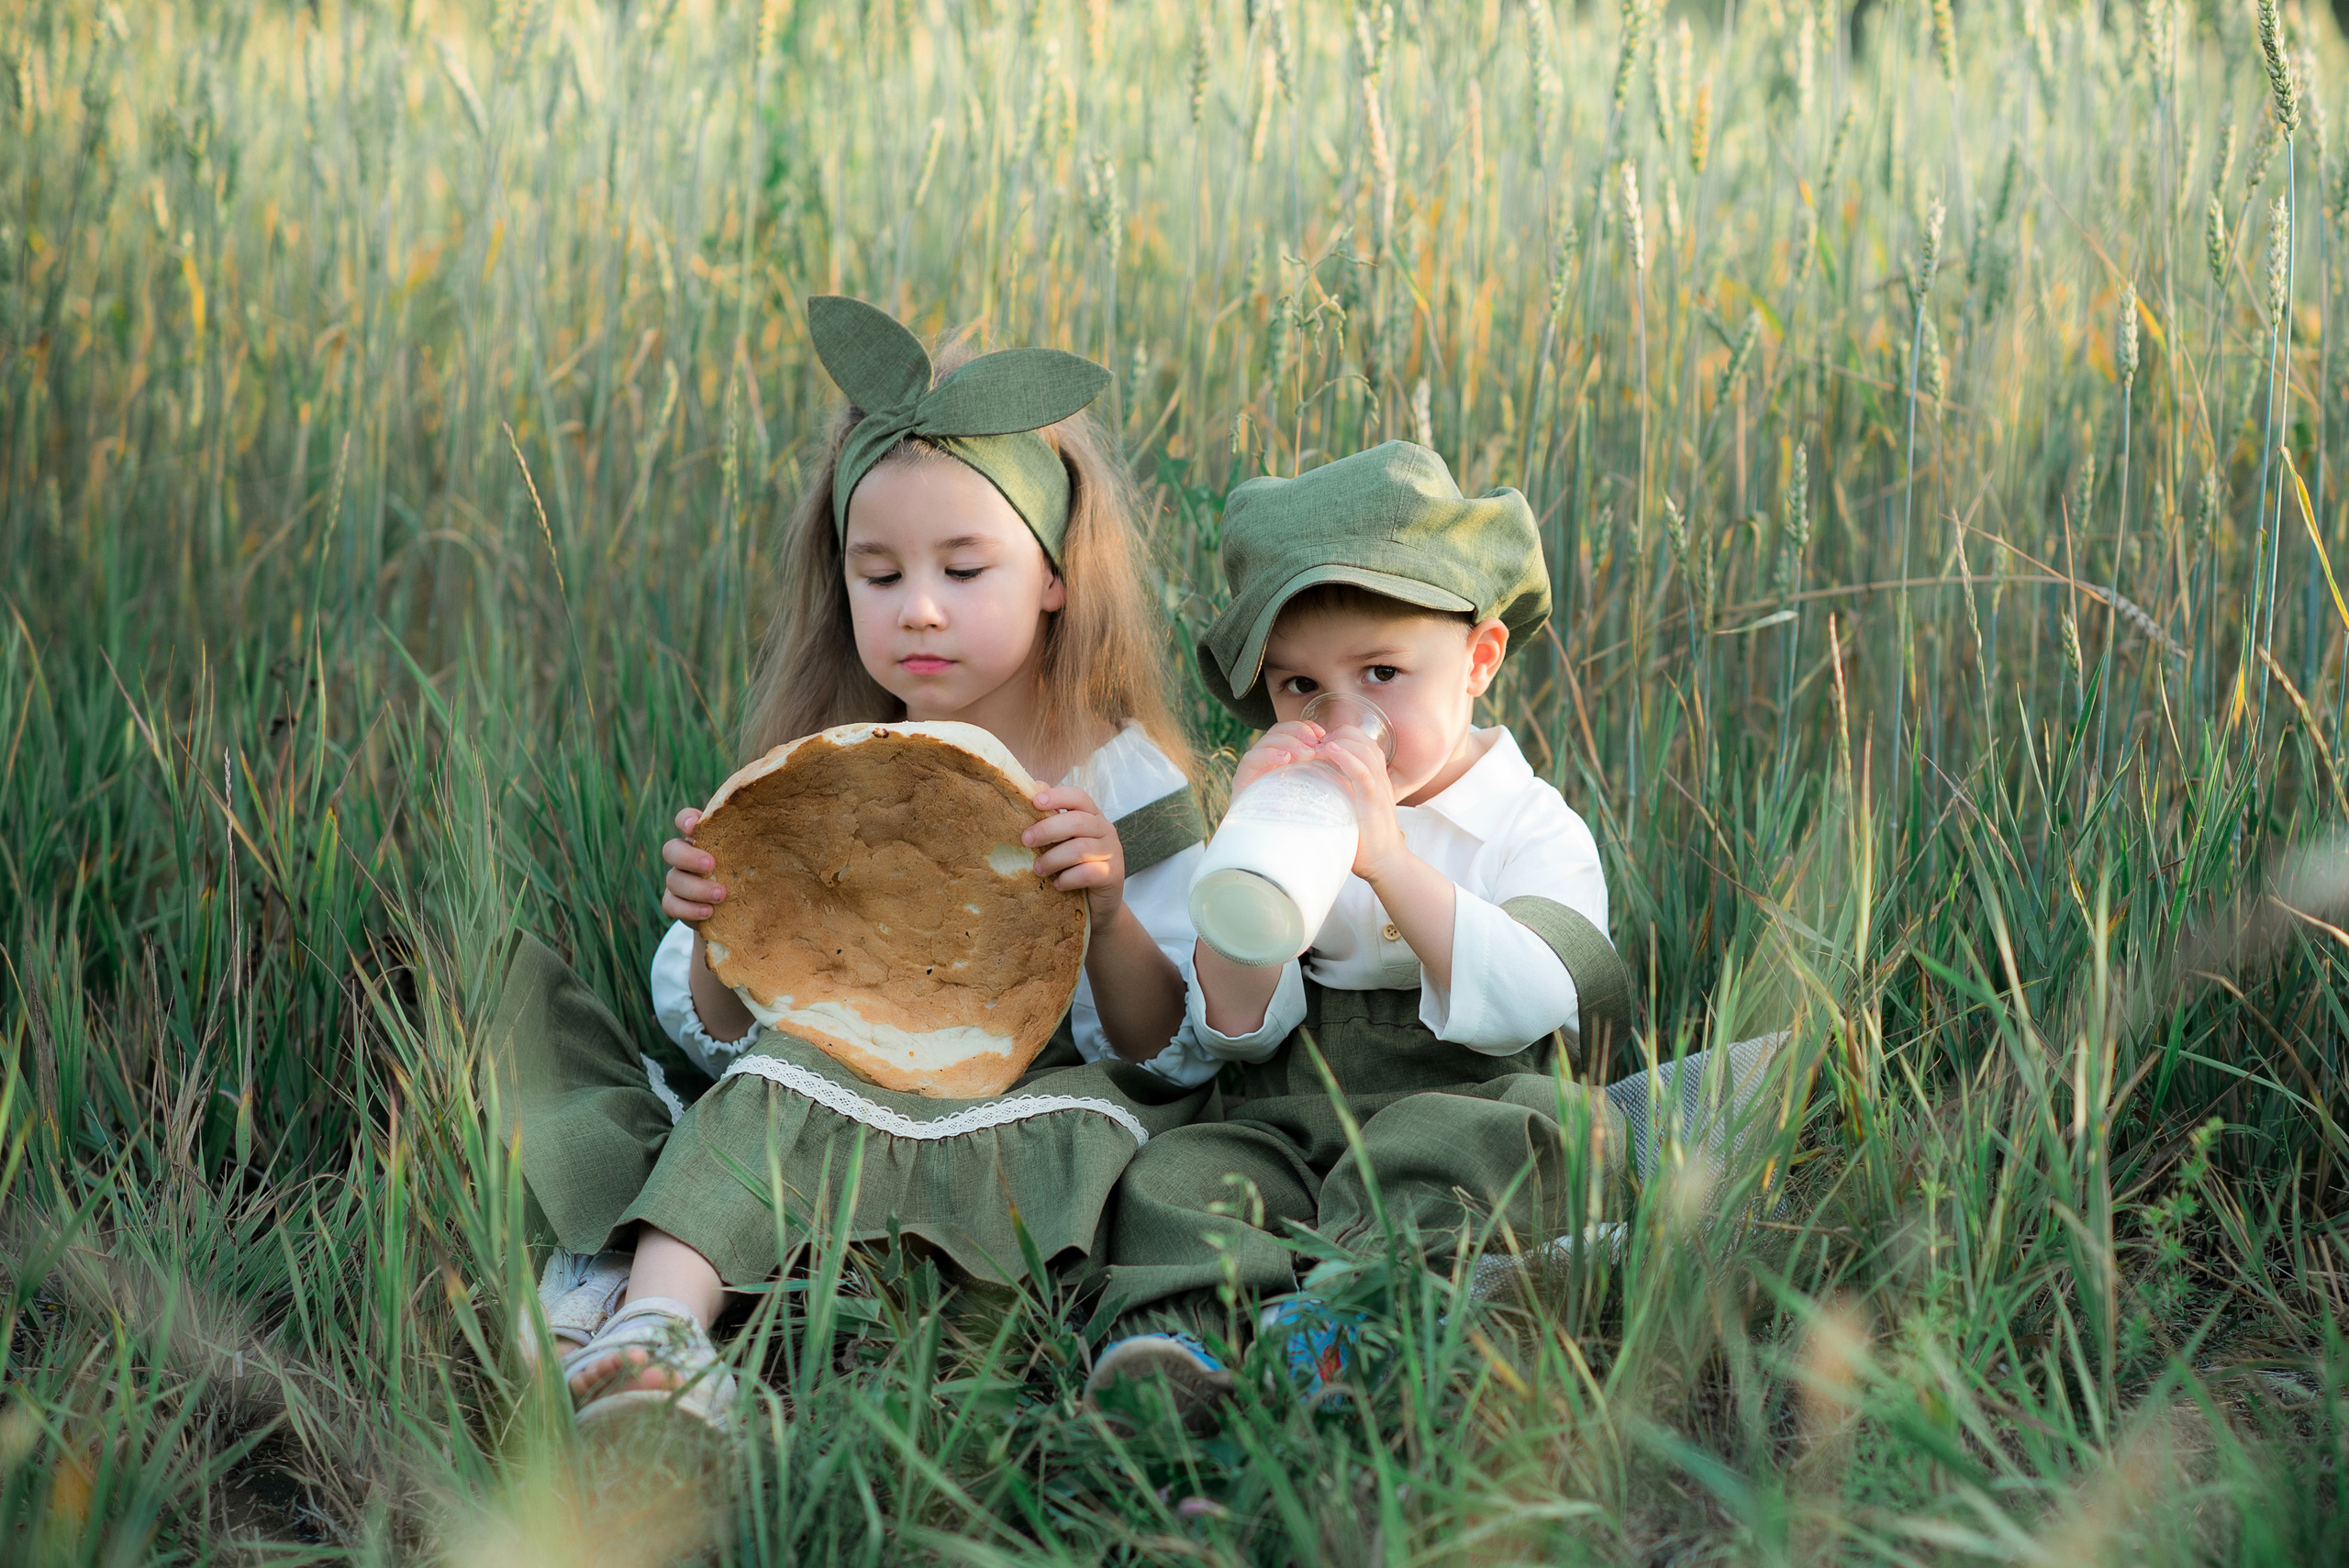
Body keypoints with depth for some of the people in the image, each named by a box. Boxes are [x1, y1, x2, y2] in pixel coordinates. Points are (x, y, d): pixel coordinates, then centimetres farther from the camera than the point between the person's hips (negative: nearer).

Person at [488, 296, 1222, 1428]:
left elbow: (1177, 1058, -1)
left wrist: (1110, 921, -21)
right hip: (815, 1126, 4)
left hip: (1014, 1130, -4)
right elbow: (725, 1037, 11)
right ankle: (639, 1305, -34)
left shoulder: (1122, 787, 0)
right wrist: (718, 934, -12)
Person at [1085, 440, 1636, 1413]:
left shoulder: (1535, 831, 2)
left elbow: (1520, 1010, -16)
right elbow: (1236, 1030, 5)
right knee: (1175, 1174, -21)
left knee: (1479, 1140, -34)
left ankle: (1340, 1311, -50)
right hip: (1294, 1127, 3)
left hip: (1468, 1108, -3)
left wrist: (1392, 862, -25)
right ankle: (1184, 1329, -47)